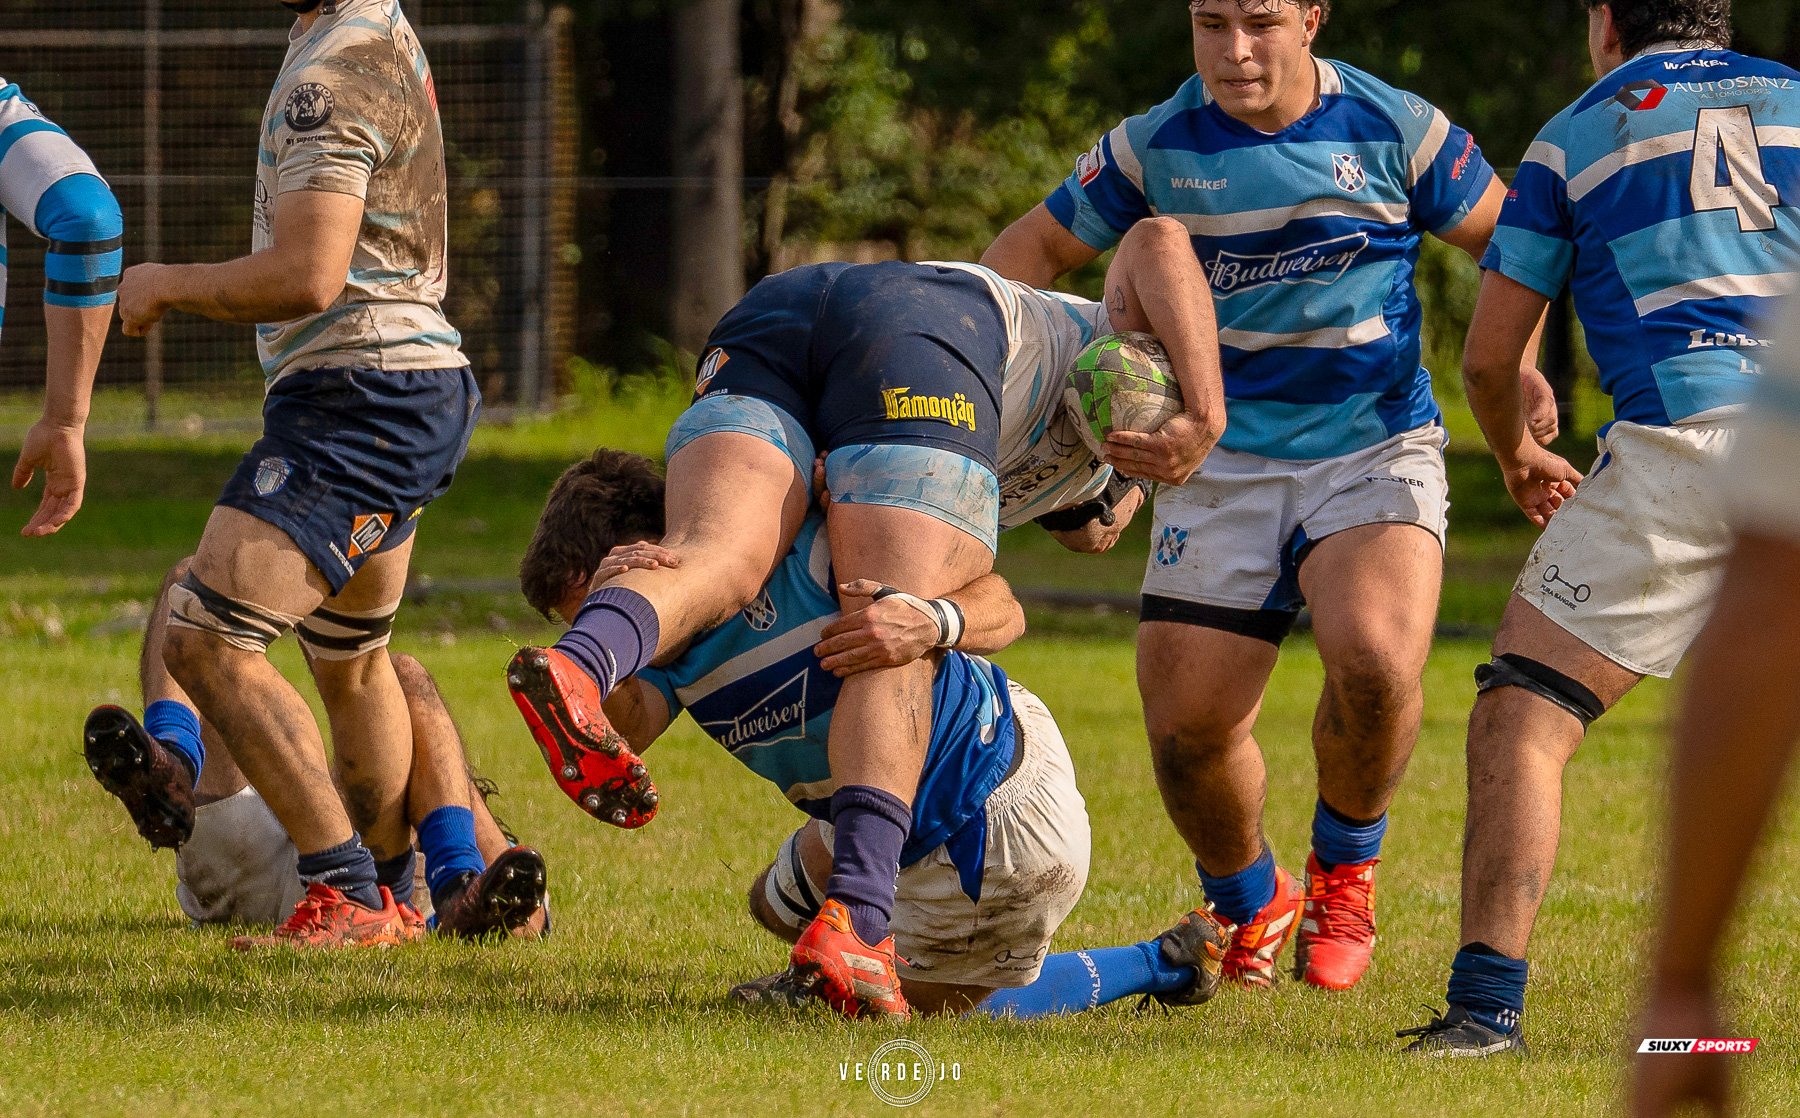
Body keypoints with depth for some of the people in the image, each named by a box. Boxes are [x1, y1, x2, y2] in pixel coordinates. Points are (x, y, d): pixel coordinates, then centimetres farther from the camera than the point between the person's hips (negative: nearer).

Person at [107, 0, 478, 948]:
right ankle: (390, 900, 36)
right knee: (352, 661, 25)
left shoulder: (331, 80, -19)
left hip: (357, 397, -11)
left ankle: (347, 899, -19)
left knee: (207, 641, -16)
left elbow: (308, 279, -26)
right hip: (419, 381, 11)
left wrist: (164, 284, -11)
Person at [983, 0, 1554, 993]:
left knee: (1374, 660, -30)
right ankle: (1250, 904, 26)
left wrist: (1515, 360, -8)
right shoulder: (1154, 147, -1)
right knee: (1187, 728, -8)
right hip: (1222, 461, 2)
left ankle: (1345, 866, 1)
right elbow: (1035, 247, 12)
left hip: (1376, 450, -2)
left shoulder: (1394, 129, -5)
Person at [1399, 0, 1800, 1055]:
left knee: (1524, 718, 1)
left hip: (1681, 438, -3)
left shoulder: (1575, 135, 16)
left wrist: (1517, 456, 35)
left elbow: (1490, 353, 15)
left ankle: (1488, 999, -14)